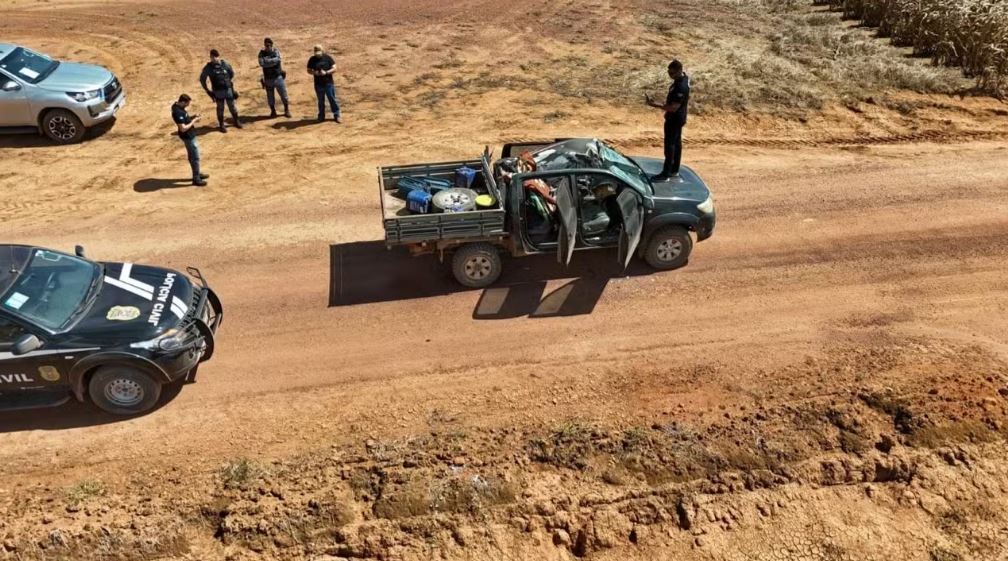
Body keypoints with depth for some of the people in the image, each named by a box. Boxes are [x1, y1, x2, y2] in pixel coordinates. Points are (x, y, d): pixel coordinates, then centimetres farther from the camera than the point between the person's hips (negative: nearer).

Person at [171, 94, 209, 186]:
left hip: (189, 135, 10)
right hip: (188, 136, -10)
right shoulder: (178, 112, -30)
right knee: (195, 157, -1)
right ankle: (196, 179, 8)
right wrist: (193, 121, -20)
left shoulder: (177, 105, 0)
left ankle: (197, 174, 37)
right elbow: (183, 128, -29)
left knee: (192, 155, 22)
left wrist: (191, 117, 0)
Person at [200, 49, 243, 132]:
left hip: (228, 89, 2)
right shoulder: (208, 67, -6)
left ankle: (236, 121, 27)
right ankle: (221, 125, 16)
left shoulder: (225, 64, -1)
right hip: (218, 91, -2)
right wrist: (207, 90, 0)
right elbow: (202, 79, 2)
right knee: (220, 108, 5)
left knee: (232, 106, 11)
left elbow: (232, 73, 17)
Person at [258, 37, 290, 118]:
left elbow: (277, 59, -22)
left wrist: (267, 60, -17)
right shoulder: (262, 53, -3)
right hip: (268, 78, 1)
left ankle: (287, 110, 18)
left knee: (283, 94, 3)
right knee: (270, 96, 8)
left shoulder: (276, 51, -3)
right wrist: (272, 61, -19)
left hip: (278, 76, -1)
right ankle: (273, 111, 23)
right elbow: (261, 63, -20)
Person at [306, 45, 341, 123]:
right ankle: (321, 117, 21)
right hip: (318, 84, 2)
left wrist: (326, 72, -19)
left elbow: (334, 68, -5)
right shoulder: (312, 60, 2)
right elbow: (309, 70, 8)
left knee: (333, 100, 2)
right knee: (321, 101, 10)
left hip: (329, 83, -1)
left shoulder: (328, 58, -3)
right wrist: (314, 73, -13)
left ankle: (336, 116, 10)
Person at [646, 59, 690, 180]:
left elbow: (673, 108, -31)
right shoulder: (684, 77, 0)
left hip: (675, 119, -10)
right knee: (677, 142, 18)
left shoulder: (681, 87, -32)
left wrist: (654, 105, -32)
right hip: (678, 117, 10)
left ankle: (666, 173, 8)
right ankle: (674, 170, 29)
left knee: (669, 144, -1)